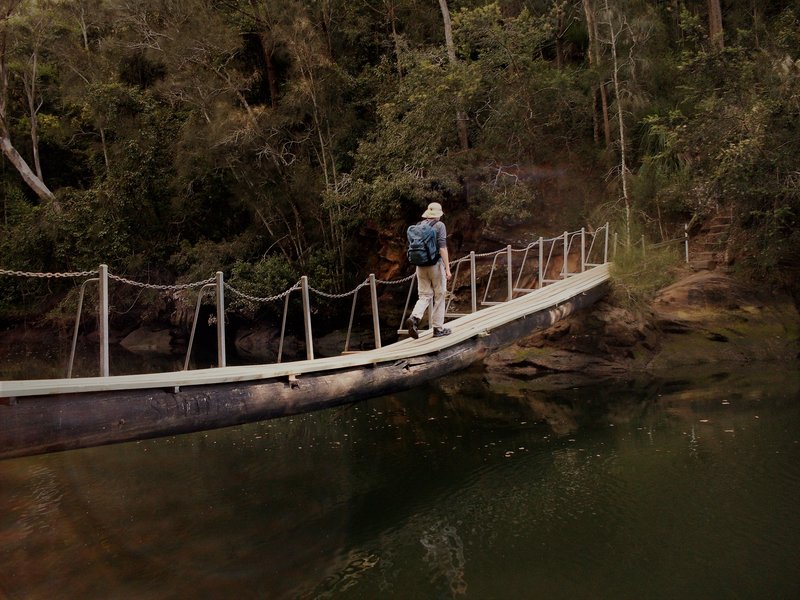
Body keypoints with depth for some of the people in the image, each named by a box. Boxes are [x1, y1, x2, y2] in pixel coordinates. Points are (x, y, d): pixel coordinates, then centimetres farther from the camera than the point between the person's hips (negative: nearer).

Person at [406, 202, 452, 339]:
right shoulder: (439, 225, -7)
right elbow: (442, 248, -15)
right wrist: (448, 269, -14)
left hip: (421, 265, 5)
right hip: (436, 264, -5)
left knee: (425, 296, 9)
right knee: (439, 296, 7)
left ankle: (414, 318, -17)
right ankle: (438, 328, 12)